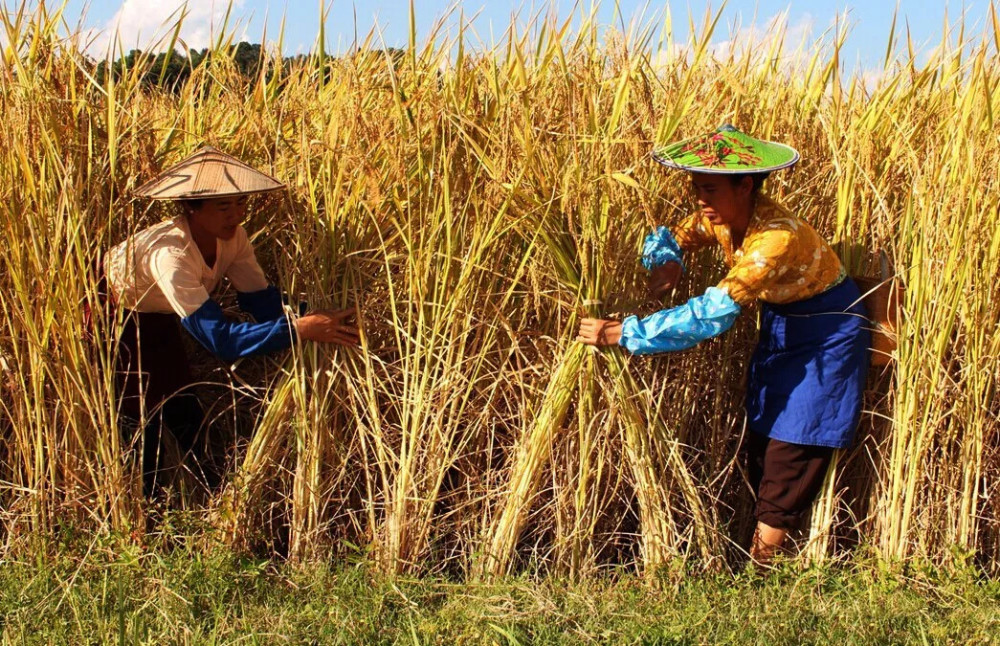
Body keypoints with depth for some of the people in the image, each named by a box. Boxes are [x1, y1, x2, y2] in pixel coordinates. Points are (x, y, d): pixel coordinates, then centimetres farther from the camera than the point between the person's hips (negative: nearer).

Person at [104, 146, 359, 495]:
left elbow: (261, 300, -21)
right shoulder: (169, 254, -44)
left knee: (184, 412, 8)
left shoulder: (232, 237, -22)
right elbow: (220, 338, -48)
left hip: (155, 319, 7)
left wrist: (315, 318, -40)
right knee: (144, 416, -4)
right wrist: (298, 330, -56)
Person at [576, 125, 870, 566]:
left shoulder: (778, 236, -35)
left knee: (790, 464, -5)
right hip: (780, 328, 8)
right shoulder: (720, 219, -10)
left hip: (825, 336, -8)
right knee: (761, 456, 10)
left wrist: (623, 333, -43)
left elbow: (713, 313, -41)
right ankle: (766, 558, 21)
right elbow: (667, 236, 7)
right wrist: (664, 262, -19)